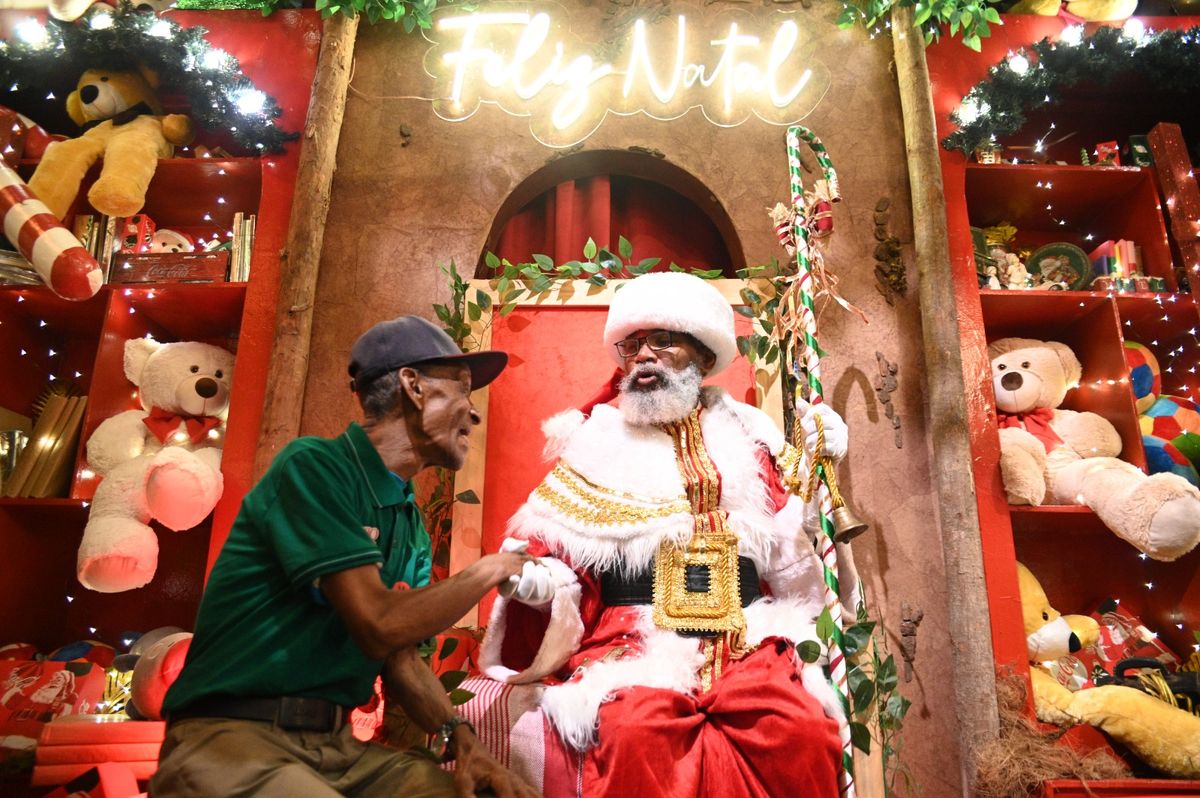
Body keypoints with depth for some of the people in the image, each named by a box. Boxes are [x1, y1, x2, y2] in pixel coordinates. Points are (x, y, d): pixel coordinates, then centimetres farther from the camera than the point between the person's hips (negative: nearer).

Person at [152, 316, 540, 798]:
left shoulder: (411, 525, 10)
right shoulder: (314, 466, -14)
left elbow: (401, 660, 9)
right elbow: (380, 626, -21)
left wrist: (459, 736, -9)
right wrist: (490, 571, -7)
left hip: (337, 745, 6)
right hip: (231, 739, -6)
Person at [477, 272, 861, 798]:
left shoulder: (747, 437, 13)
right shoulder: (595, 444, 9)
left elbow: (800, 549, 13)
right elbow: (548, 549, 11)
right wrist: (533, 578, -10)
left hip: (747, 644, 2)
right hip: (632, 645, -1)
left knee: (806, 734, -25)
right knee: (636, 734, -32)